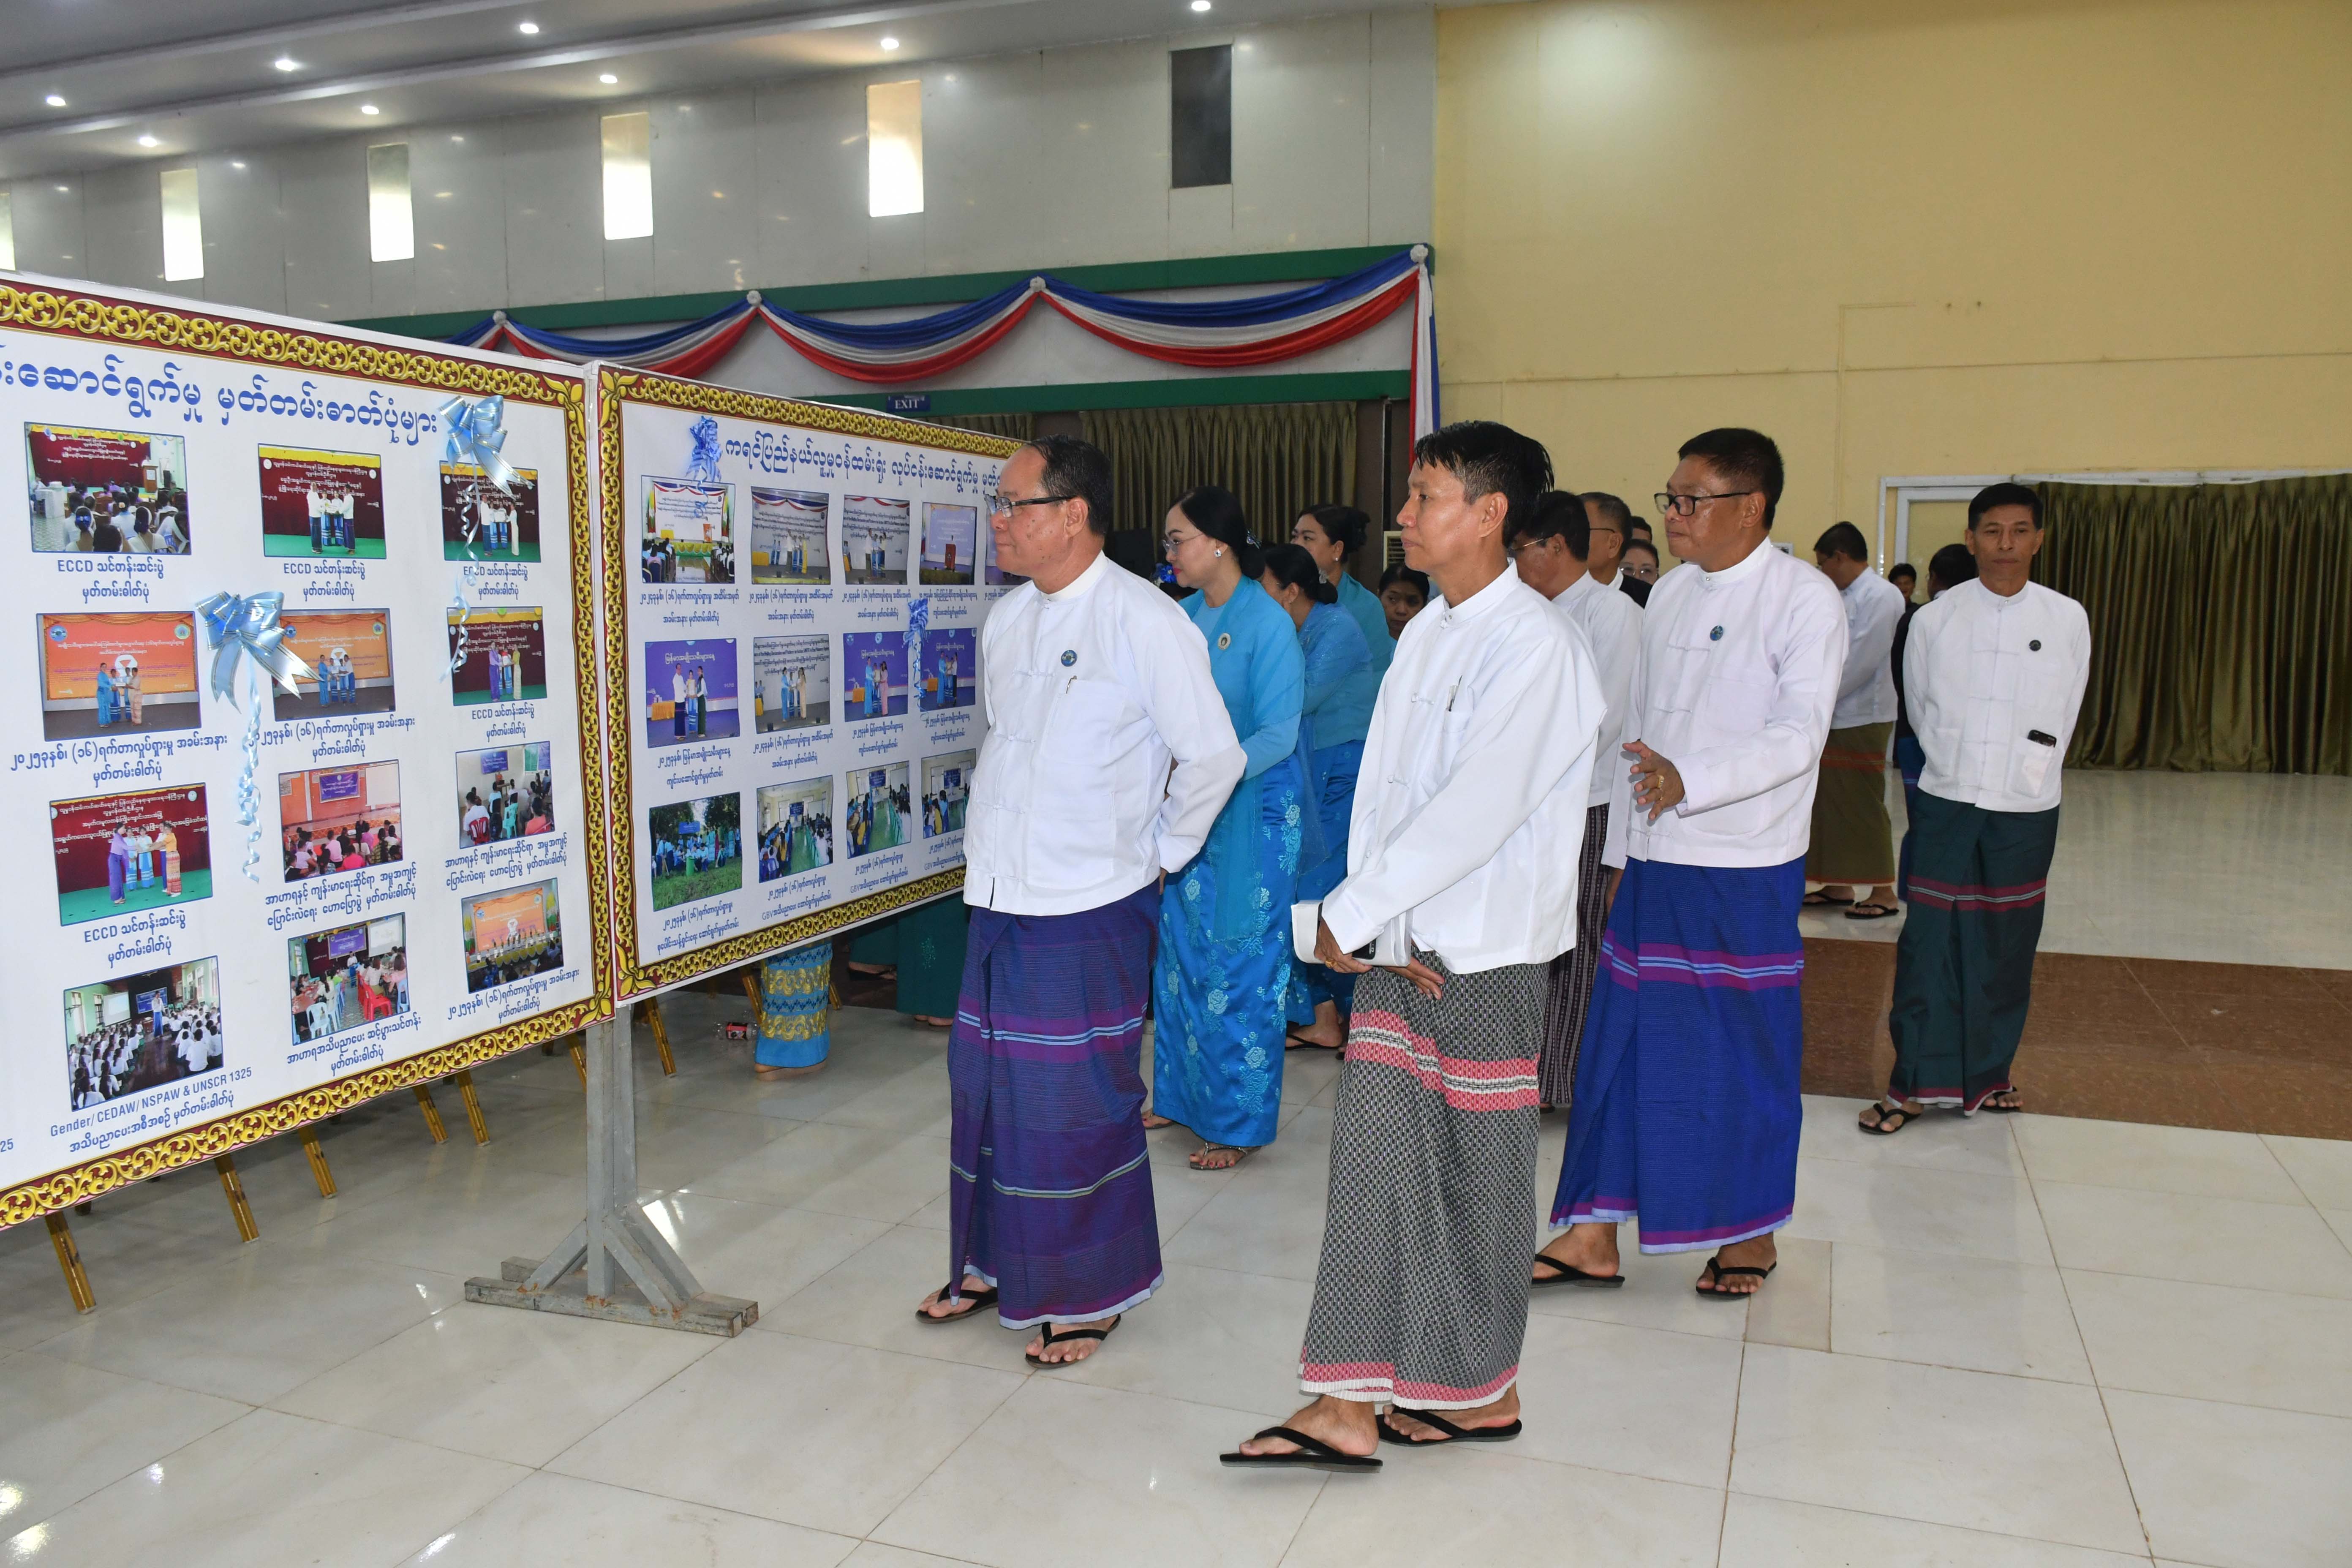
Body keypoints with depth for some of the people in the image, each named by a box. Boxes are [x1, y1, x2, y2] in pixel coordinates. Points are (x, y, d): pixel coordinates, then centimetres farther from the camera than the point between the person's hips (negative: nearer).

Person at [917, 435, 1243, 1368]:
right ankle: (995, 1265, 35)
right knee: (986, 1090, 16)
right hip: (1000, 899, 7)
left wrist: (1161, 852, -2)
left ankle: (1086, 1296, 22)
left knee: (1078, 1106, 3)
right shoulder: (1005, 619, 9)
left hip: (1092, 910, -7)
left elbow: (1213, 757, -11)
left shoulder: (1143, 621, -14)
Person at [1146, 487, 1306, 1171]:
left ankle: (1239, 1124, 15)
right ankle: (1180, 1096, 30)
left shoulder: (1268, 623, -14)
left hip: (1250, 812, -7)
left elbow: (1277, 734, -18)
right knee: (1179, 954, 14)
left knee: (1239, 965, 1)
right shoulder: (1181, 615, 6)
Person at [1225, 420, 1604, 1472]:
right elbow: (1381, 789, 7)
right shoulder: (1423, 635, 12)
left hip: (1486, 950, -7)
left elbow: (1477, 809, -21)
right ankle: (1350, 1406, 16)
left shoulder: (1533, 644, -13)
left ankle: (1484, 1391, 23)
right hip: (1397, 940, 7)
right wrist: (1378, 928, -6)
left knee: (1478, 1170, 6)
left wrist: (1348, 912, -16)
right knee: (1374, 1158, 6)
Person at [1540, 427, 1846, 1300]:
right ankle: (1592, 1238, 16)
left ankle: (1750, 1235, 26)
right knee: (1621, 1043, 7)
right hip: (1654, 860, 6)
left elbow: (1799, 735, -20)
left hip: (1746, 872, -6)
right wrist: (1623, 840, 15)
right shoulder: (1670, 592, 10)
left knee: (1746, 1054, 7)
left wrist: (1690, 780, -35)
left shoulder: (1805, 599, -9)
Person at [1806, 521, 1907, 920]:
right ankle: (1839, 886, 23)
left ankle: (1883, 893, 9)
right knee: (1830, 805, 12)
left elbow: (1862, 660, -19)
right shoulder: (1841, 597, 14)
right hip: (1831, 718, 8)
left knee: (1863, 808, -1)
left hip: (1861, 720, -8)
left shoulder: (1881, 596, -12)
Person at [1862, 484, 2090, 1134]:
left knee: (2008, 948, 9)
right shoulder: (1935, 619, -2)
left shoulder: (2067, 619, -1)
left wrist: (2027, 778, 8)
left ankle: (1989, 1075, 24)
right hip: (1947, 803, -1)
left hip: (2027, 811, 1)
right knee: (1930, 945, -3)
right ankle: (1914, 1083, 5)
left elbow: (2063, 716, 8)